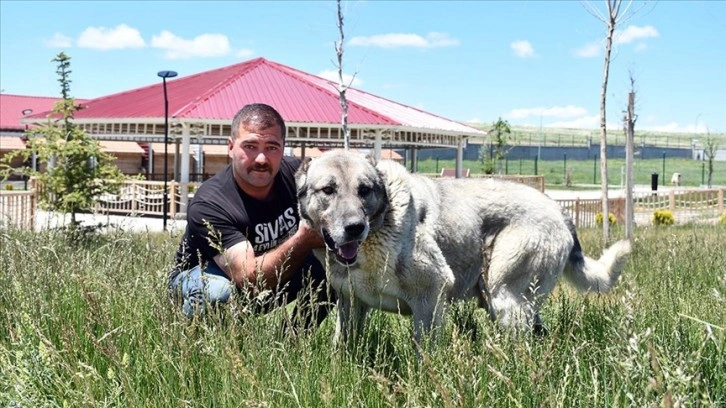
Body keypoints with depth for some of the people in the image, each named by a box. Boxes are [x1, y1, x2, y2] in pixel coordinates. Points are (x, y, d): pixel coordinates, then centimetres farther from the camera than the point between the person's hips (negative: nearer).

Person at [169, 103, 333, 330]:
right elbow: (249, 279, -39)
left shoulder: (295, 173, -18)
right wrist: (303, 240, -52)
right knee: (218, 293, -38)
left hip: (277, 274, 4)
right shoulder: (208, 205, -31)